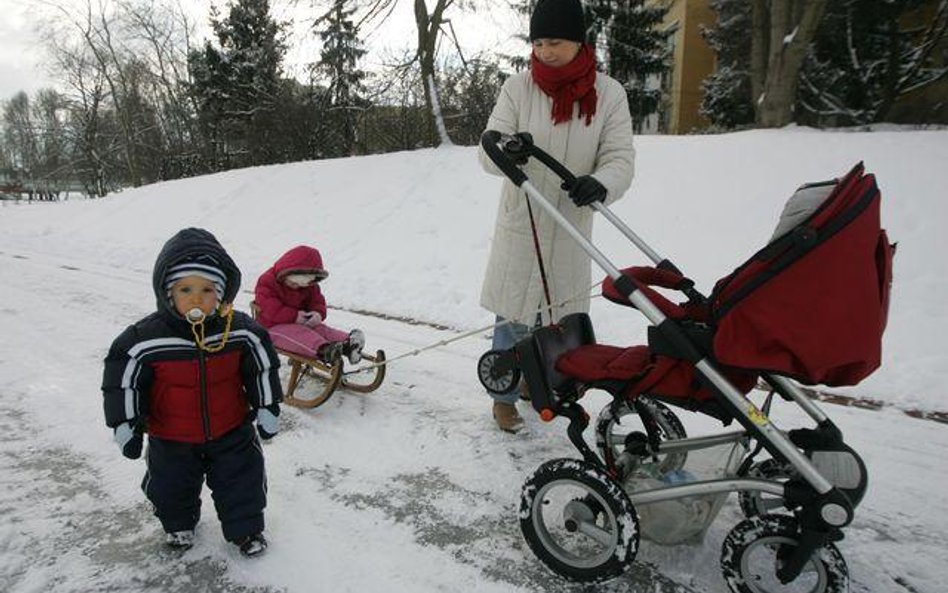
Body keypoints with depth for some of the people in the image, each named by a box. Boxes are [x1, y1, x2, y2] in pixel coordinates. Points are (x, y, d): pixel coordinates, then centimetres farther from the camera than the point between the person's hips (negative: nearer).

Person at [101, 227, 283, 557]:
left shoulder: (241, 331, -17)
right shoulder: (146, 338, -22)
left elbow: (263, 369, -4)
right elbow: (122, 381, -10)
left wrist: (268, 409, 0)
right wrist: (126, 425, -7)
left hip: (231, 433, 0)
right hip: (171, 439, 0)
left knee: (243, 481, 10)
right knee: (172, 487, 20)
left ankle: (245, 528, 36)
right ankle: (178, 524, 51)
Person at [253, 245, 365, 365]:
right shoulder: (267, 282, -10)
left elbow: (317, 301, 9)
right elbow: (271, 310, -20)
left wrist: (318, 313, -17)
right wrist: (294, 316, -26)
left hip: (301, 323, 6)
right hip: (273, 327, -6)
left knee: (321, 328, -21)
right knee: (298, 333, -35)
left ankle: (347, 342, -46)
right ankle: (323, 350, -63)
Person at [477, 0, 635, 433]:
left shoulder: (608, 94, -4)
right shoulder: (518, 88, -5)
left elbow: (620, 158, -8)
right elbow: (487, 155, -9)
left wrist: (600, 184, -32)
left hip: (570, 229, 2)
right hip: (520, 226, -1)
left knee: (556, 316, 14)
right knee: (513, 317, 4)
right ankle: (504, 396, 24)